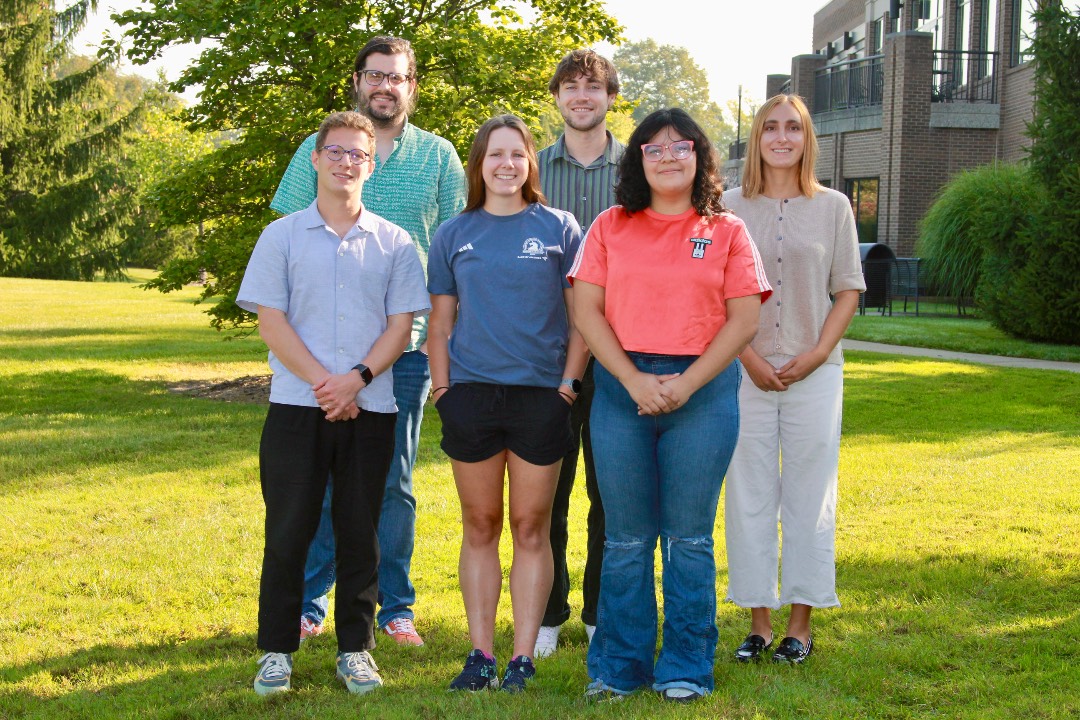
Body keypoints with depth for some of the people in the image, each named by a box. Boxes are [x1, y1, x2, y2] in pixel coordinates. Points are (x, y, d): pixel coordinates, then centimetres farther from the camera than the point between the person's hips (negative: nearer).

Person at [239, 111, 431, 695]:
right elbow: (271, 322, -1)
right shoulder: (283, 236, 5)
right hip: (296, 406, -1)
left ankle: (356, 648, 16)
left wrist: (358, 377, -12)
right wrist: (323, 382, -12)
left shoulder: (393, 242, 8)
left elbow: (401, 323, 4)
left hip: (370, 407, 1)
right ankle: (276, 651, 11)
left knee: (360, 533, 6)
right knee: (287, 531, 2)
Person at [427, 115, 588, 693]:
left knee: (531, 529, 3)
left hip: (541, 395, -1)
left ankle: (522, 657, 9)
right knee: (480, 527, 6)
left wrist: (569, 381, -3)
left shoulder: (558, 228, 5)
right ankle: (480, 655, 12)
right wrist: (442, 386, 3)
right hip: (471, 394, 2)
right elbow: (441, 321, 12)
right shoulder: (454, 235, 9)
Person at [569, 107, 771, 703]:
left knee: (689, 538, 2)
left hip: (702, 390, -1)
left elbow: (744, 321, 0)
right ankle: (619, 666, 15)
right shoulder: (610, 227, 9)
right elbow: (586, 311, 2)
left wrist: (687, 384, -10)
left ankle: (686, 668, 13)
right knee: (626, 537, 5)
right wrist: (633, 380, -10)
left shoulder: (726, 231, 7)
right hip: (623, 386, 1)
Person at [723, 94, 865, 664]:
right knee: (749, 495, 3)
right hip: (747, 374, 0)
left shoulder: (833, 207, 5)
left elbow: (848, 291, 5)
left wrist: (818, 353, -7)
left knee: (809, 497, 2)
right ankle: (759, 621, 12)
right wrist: (749, 358, -7)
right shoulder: (731, 208, 4)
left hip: (814, 374, 0)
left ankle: (800, 624, 11)